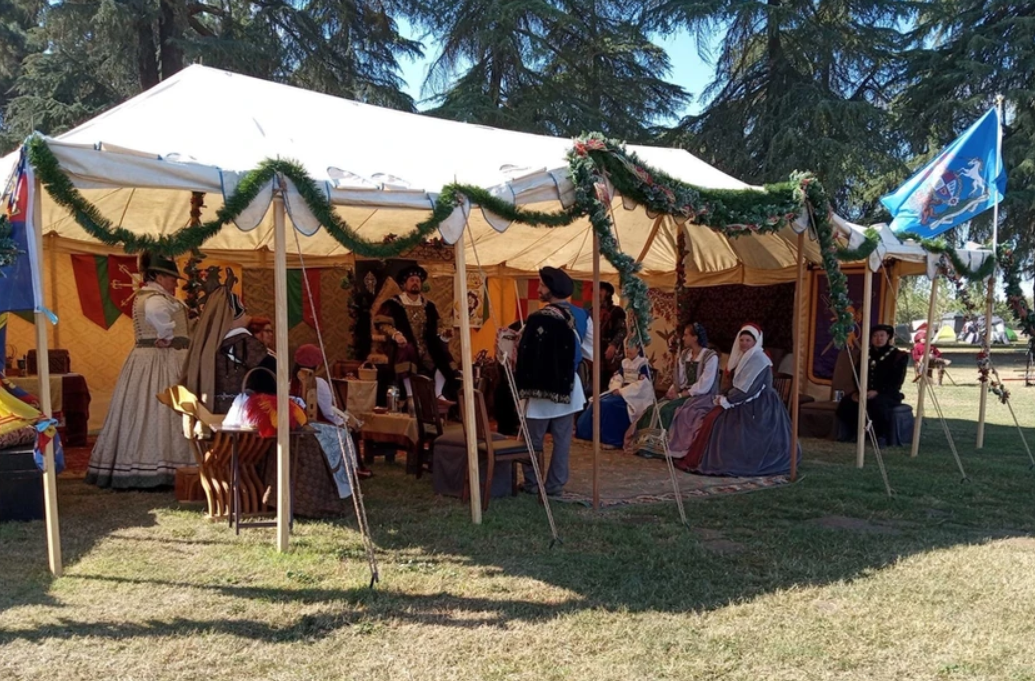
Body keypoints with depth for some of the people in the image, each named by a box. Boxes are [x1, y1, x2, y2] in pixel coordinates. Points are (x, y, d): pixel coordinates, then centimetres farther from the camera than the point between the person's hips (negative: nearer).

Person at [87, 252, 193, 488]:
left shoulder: (143, 296, 19)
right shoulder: (157, 298, -14)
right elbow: (157, 312, -37)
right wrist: (167, 336, -24)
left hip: (144, 360, 10)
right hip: (160, 362, -10)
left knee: (140, 413, 10)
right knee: (158, 413, -11)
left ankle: (130, 468, 14)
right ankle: (156, 469, -12)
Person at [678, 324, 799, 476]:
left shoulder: (758, 360, -16)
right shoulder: (744, 358, 14)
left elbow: (749, 389, -21)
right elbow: (737, 385, 14)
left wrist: (726, 400, -15)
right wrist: (724, 397, -2)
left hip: (759, 407, -9)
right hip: (748, 403, 9)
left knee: (724, 421, -17)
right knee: (716, 418, -1)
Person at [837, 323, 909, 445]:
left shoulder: (899, 356, 2)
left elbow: (896, 381, -9)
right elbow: (857, 375, 13)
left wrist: (878, 392, -24)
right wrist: (857, 391, -8)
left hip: (888, 394, -4)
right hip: (866, 392, 4)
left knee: (877, 403, -41)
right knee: (845, 404, -26)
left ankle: (882, 435, -18)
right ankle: (854, 432, -3)